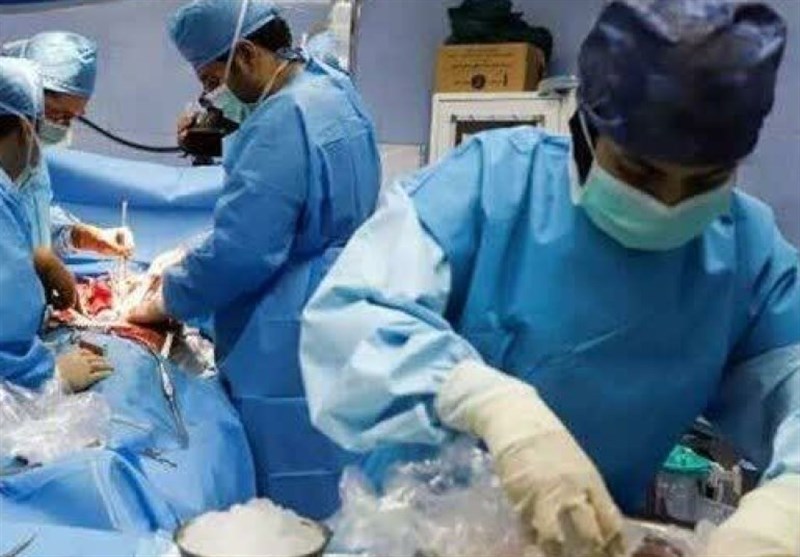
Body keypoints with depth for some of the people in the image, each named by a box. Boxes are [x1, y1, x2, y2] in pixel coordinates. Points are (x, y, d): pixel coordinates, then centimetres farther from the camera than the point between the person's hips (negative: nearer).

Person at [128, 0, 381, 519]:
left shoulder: (283, 124, -24)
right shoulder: (329, 86, 8)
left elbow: (238, 251, -22)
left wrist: (168, 300, -5)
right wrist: (189, 260, 11)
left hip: (294, 348, -10)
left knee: (294, 507, 5)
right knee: (329, 496, 21)